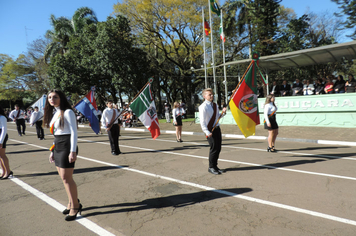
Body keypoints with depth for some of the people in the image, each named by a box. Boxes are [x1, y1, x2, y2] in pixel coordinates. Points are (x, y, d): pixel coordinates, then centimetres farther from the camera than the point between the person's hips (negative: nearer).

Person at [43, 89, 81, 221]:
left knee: (66, 178, -5)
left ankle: (75, 206, 8)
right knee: (64, 177, 11)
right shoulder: (54, 113, 15)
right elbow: (56, 134, 18)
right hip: (57, 147, 8)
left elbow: (74, 132, -15)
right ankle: (72, 202, 25)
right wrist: (53, 151, 17)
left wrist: (73, 151, -20)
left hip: (67, 146, -8)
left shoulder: (67, 112, -10)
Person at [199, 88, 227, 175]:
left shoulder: (215, 105, 11)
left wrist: (223, 112, 3)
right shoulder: (203, 107, -14)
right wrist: (207, 132, -25)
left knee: (218, 148, 11)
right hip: (210, 130, -8)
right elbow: (202, 121, -18)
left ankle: (215, 166, 26)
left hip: (217, 128, 8)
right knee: (214, 148, -5)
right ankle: (211, 167, 12)